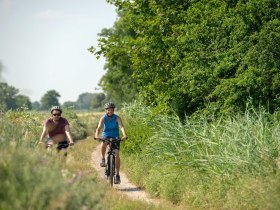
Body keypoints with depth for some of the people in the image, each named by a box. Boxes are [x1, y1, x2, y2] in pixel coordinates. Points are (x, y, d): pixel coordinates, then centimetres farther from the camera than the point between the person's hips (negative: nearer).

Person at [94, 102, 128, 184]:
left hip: (115, 137, 0)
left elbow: (121, 127, -27)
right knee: (103, 144, -37)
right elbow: (99, 127, -26)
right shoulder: (103, 118, -12)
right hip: (106, 136, 0)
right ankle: (103, 159, -10)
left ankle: (117, 174, -4)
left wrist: (124, 135, -46)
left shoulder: (117, 118, -12)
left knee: (117, 155, -12)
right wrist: (96, 136, -45)